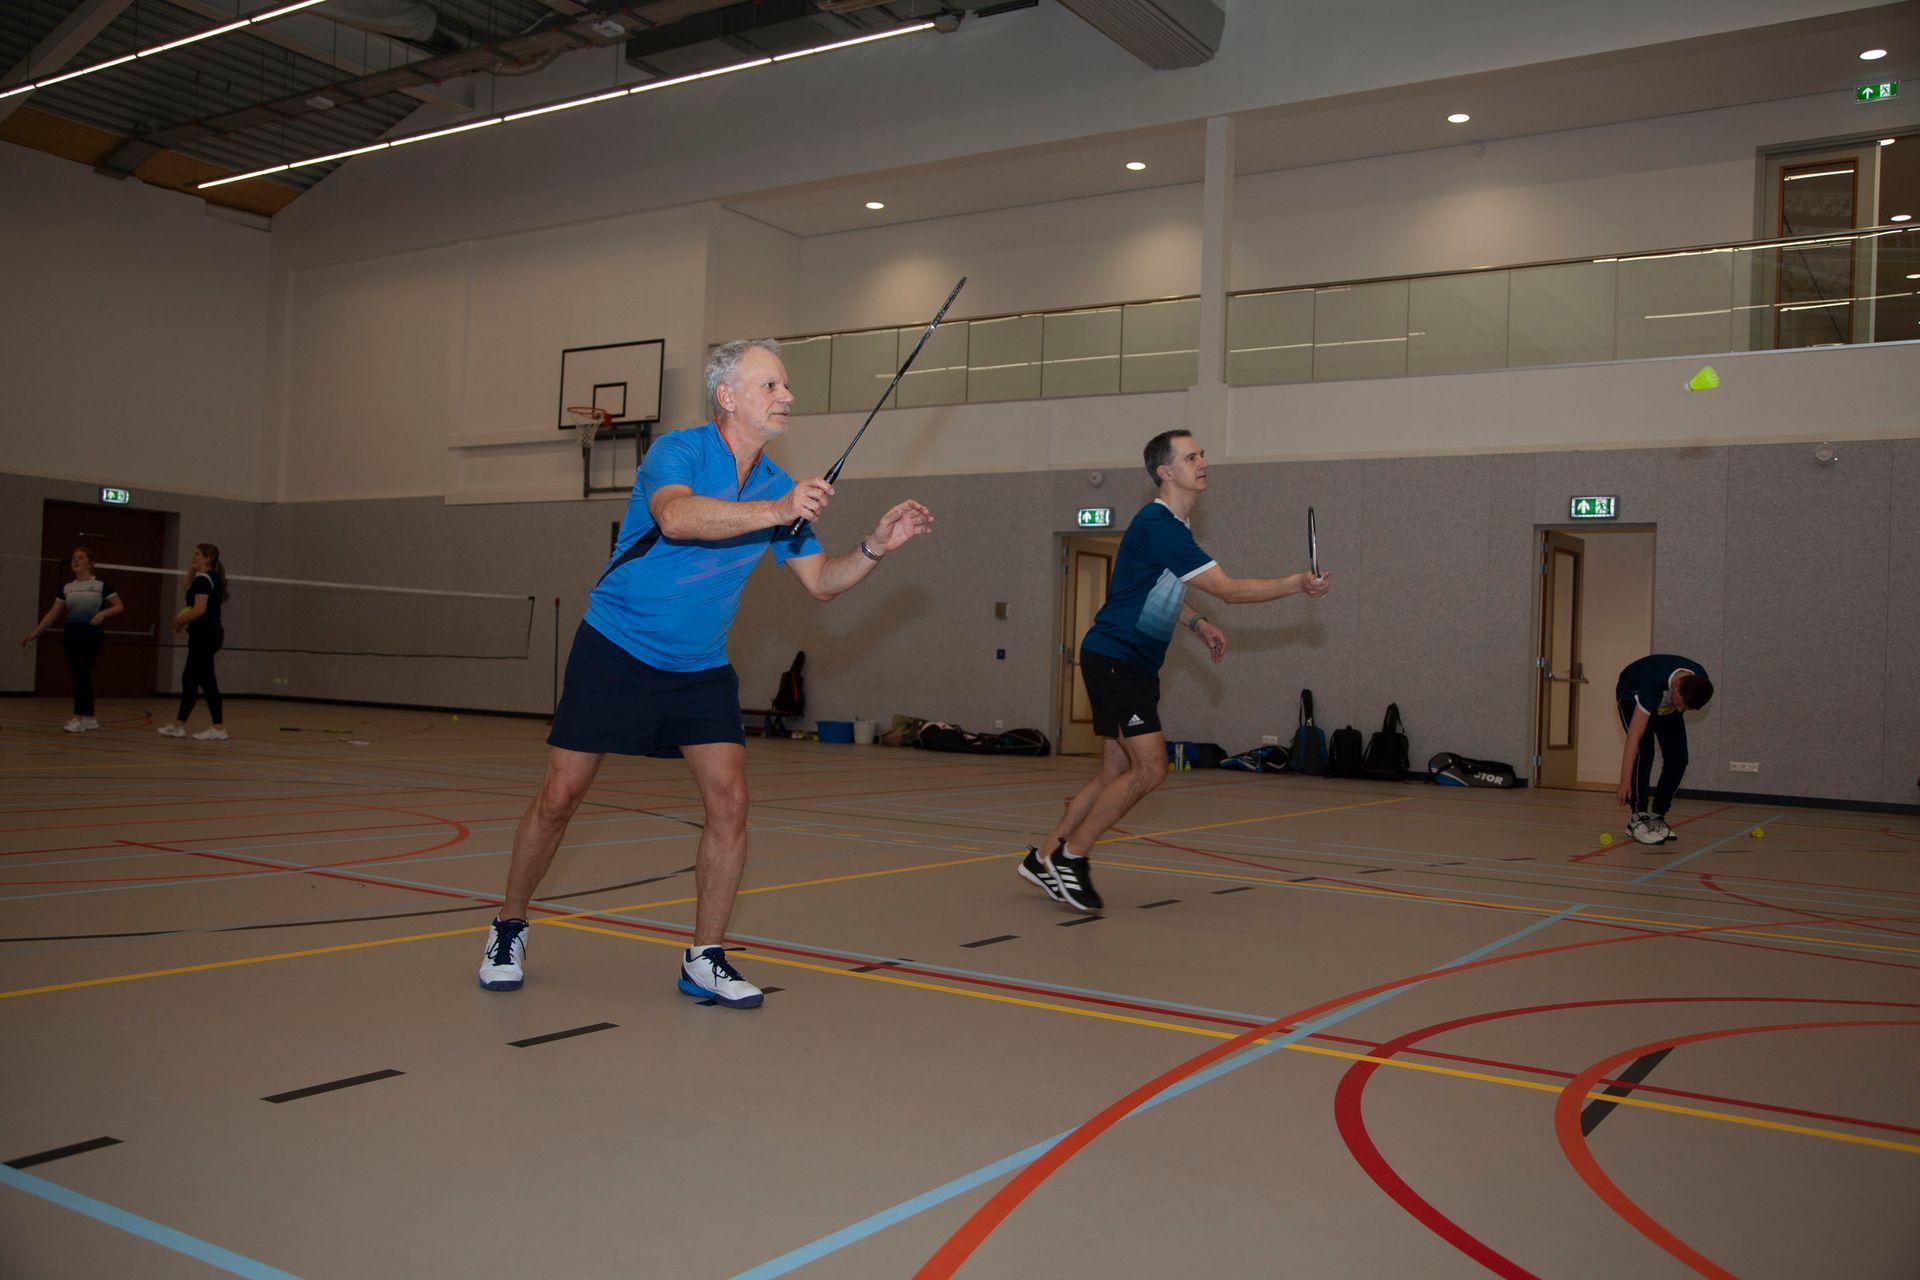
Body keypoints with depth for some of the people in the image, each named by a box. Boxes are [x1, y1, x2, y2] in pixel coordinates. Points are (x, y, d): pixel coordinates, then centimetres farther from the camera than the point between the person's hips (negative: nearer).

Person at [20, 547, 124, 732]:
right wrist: (35, 632, 5)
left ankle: (79, 718, -6)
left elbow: (119, 606, 0)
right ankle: (89, 719, 11)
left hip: (93, 637, -4)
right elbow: (53, 613, 10)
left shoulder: (101, 585, -1)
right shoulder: (66, 587, 9)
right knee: (80, 677, 4)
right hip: (71, 637, 4)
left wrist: (103, 613, -17)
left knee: (82, 675, -9)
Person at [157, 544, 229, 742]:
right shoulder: (214, 578, 16)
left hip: (204, 635, -10)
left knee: (206, 681, -7)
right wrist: (194, 570, 16)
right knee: (189, 679, 14)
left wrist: (179, 620, -8)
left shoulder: (203, 579, -14)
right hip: (210, 633, 10)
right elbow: (188, 586, 31)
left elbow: (199, 609, -23)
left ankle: (219, 728, -5)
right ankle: (179, 725, 19)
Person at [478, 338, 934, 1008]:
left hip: (701, 669, 5)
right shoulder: (677, 450, -14)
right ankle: (508, 931, 22)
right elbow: (675, 516, -37)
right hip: (615, 651, -4)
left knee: (730, 801, -7)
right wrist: (774, 512, -44)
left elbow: (821, 580, 7)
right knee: (559, 798, 0)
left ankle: (705, 959, 6)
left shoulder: (780, 487, 3)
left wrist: (875, 547, -11)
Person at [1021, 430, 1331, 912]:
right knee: (1150, 769, -13)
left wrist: (1199, 624, 17)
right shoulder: (1158, 525, -19)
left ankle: (1045, 858, 18)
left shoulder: (1172, 525, 14)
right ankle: (1070, 856, -2)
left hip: (1134, 665, 10)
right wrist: (1297, 583, -17)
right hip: (1114, 659, -10)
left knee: (1116, 773, 10)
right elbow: (1228, 588, -20)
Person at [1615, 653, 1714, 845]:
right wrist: (1625, 782, -47)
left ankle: (1657, 817, 3)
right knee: (1643, 752, -24)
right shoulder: (1653, 683, -45)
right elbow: (1634, 737, -46)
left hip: (1664, 705, 5)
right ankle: (1638, 819, -17)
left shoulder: (1700, 681, -30)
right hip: (1632, 695, -5)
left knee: (1677, 758, -9)